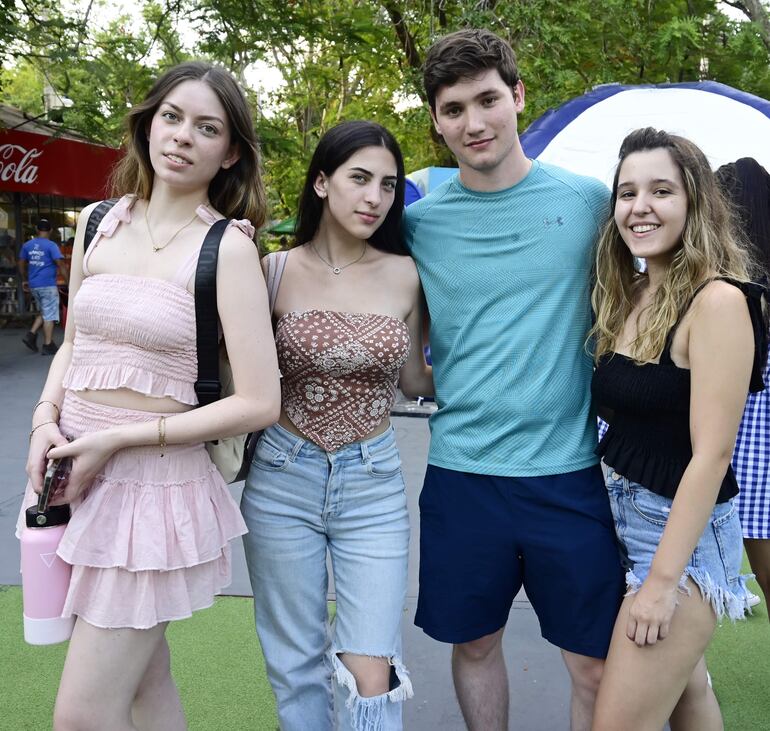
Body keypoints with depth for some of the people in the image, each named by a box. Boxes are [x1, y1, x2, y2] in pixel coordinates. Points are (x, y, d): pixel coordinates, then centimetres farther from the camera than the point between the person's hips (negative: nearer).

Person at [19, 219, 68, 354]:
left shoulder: (27, 245, 8)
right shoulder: (51, 245, -10)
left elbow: (21, 264, 15)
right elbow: (60, 264, -15)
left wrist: (24, 280, 27)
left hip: (33, 285, 6)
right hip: (48, 285, -6)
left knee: (43, 313, 21)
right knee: (49, 316, 0)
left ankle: (31, 335, 6)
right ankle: (48, 346, 2)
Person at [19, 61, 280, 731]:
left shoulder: (227, 247, -11)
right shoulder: (98, 224, 6)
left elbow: (259, 403, -16)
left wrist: (116, 438, -16)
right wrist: (46, 418, -1)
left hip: (156, 480, -5)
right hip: (77, 474, 5)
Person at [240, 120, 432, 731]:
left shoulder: (405, 275, -2)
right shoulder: (275, 271, -5)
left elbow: (413, 379, 8)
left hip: (374, 484, 0)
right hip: (283, 480, 0)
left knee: (370, 679, 0)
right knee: (297, 667, 15)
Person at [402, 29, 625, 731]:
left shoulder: (589, 200, -1)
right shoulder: (419, 221, 2)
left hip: (568, 469, -1)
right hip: (462, 470, 1)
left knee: (595, 663, 8)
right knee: (475, 643, 17)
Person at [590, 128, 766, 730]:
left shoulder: (717, 300, -18)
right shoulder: (630, 295, 6)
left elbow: (710, 454, -20)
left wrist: (662, 580, -20)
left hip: (683, 528, -8)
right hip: (624, 512, 8)